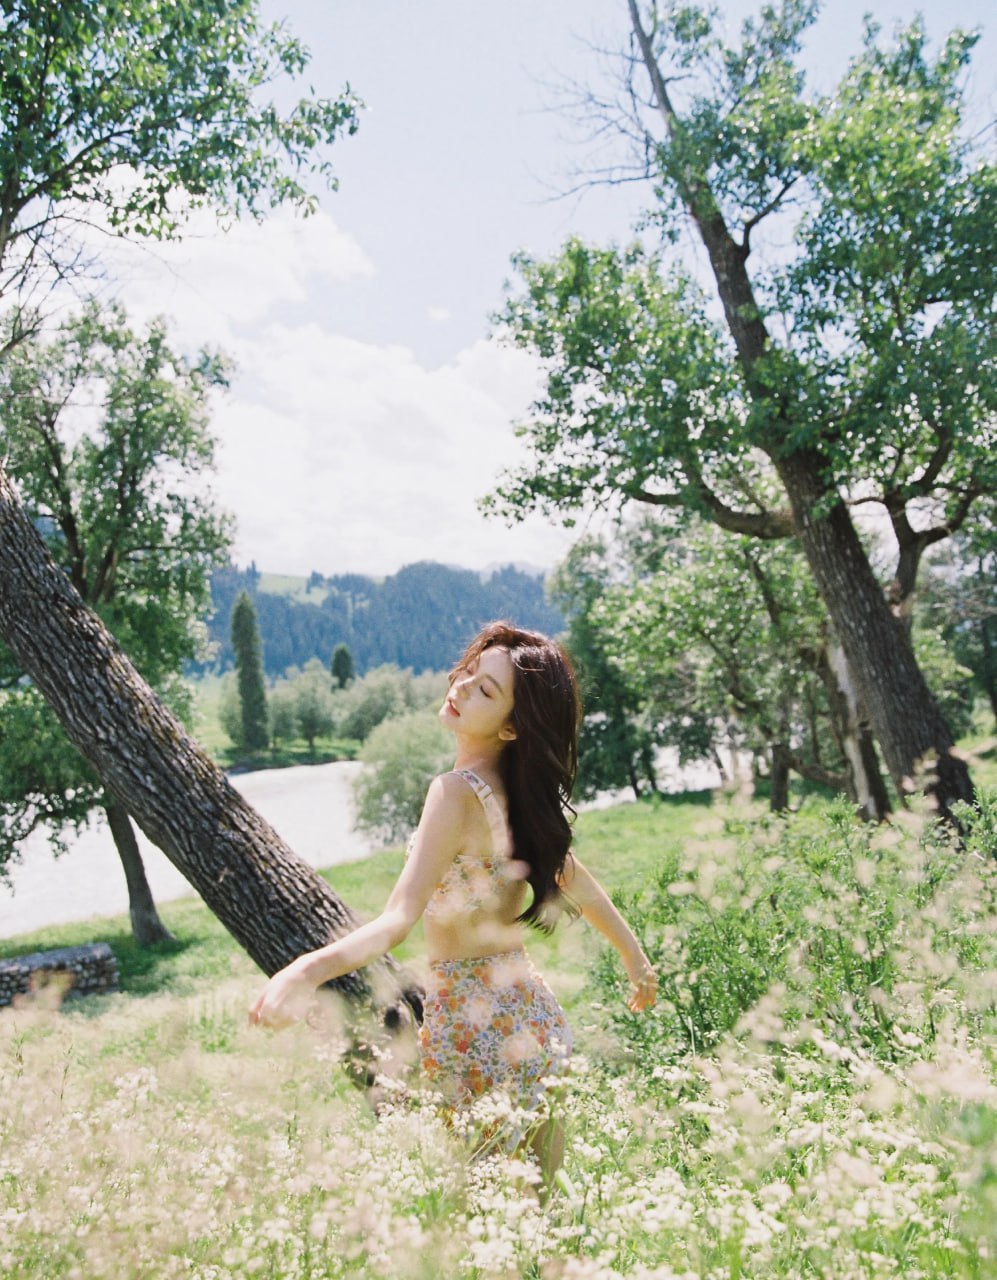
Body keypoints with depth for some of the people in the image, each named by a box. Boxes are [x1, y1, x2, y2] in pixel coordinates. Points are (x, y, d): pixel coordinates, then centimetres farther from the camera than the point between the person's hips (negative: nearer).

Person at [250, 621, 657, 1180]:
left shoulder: (457, 791, -21)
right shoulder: (524, 791, 1)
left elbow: (399, 919, -30)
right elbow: (579, 883, 13)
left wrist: (308, 971, -44)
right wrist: (636, 958, 25)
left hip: (474, 1021, -7)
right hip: (532, 1007, 7)